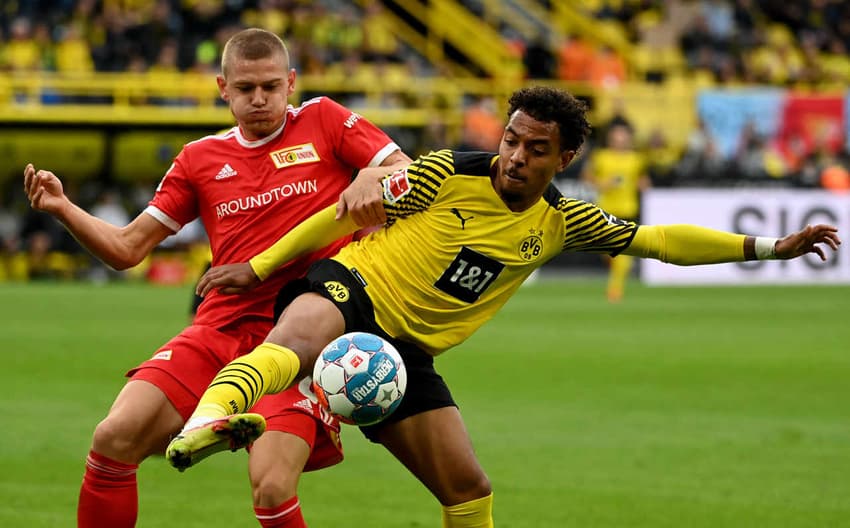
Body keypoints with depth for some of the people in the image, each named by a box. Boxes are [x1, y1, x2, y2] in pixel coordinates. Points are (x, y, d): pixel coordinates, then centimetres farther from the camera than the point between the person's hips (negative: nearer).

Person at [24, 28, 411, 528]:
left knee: (271, 486, -24)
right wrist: (62, 207, 1)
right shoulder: (201, 158, 15)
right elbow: (127, 248, 16)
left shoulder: (323, 121, 7)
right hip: (221, 331, 4)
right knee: (114, 437, -15)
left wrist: (372, 178, -18)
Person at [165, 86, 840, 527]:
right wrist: (259, 266, -2)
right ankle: (205, 422, -69)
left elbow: (657, 239, 8)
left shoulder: (560, 221, 6)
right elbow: (346, 214, -2)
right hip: (348, 290, -5)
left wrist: (769, 246, 4)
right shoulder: (448, 174, -9)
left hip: (407, 354, 6)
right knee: (297, 340, -40)